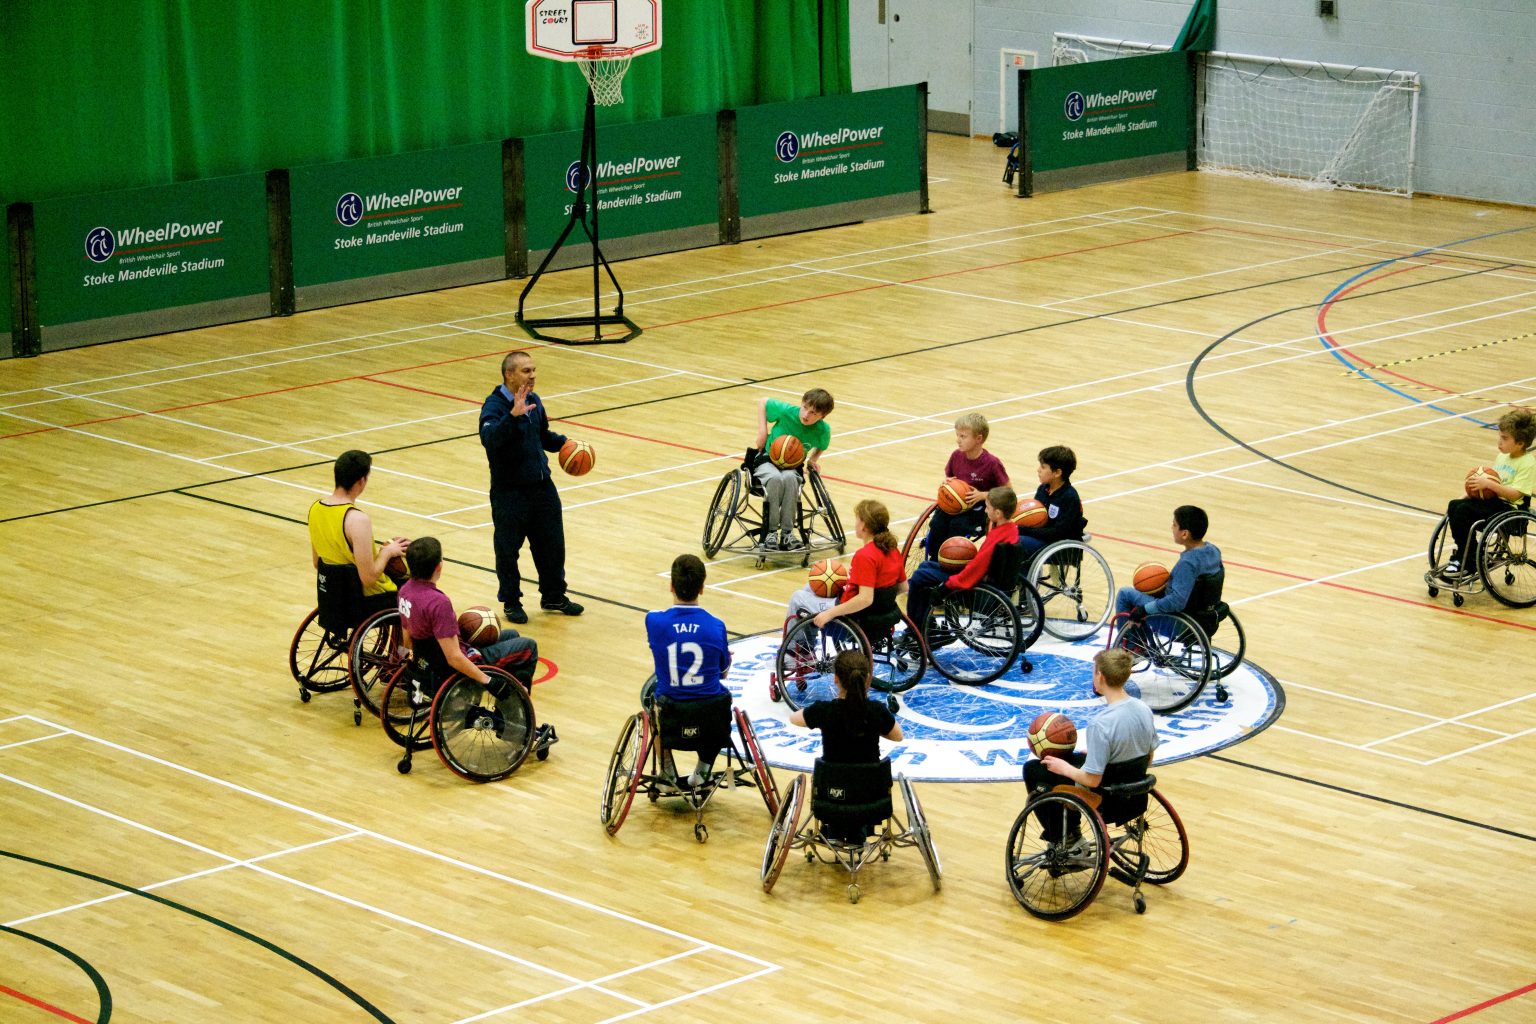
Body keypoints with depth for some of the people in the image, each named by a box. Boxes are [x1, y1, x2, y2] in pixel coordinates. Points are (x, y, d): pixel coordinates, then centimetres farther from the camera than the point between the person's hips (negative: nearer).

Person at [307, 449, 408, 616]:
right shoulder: (357, 519, -27)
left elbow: (317, 563, 9)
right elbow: (368, 577, -27)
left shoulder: (315, 508, -3)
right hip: (369, 601, -8)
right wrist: (387, 552, -9)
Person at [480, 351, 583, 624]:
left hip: (542, 486, 7)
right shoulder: (494, 405, -18)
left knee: (552, 544, 13)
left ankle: (554, 596, 29)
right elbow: (489, 437, -37)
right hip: (509, 492, -7)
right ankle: (511, 602, 21)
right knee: (508, 549, 5)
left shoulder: (533, 401, 5)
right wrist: (513, 416, -47)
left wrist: (564, 443, 5)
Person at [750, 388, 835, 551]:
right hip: (767, 459, -1)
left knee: (789, 478, -37)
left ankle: (787, 533, -31)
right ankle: (770, 532, -29)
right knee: (775, 478, -38)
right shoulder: (786, 411, -18)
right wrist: (762, 431, -6)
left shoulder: (823, 430, -12)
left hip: (792, 466, 1)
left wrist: (812, 459, -3)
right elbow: (764, 403, 1)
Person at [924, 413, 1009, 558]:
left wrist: (982, 495, -18)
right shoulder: (956, 456, 0)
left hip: (977, 508, -4)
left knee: (957, 525, -29)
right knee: (937, 523, -22)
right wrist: (945, 483, -6)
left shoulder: (992, 463, -14)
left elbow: (1007, 490, -6)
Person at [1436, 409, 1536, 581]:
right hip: (1491, 501, 9)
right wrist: (1477, 478, 5)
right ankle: (1459, 556, -9)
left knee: (1463, 510, -25)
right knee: (1454, 506, -15)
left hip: (1508, 508, -9)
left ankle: (1466, 563, -15)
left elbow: (1515, 494, -18)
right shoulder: (1502, 456, 16)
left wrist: (1489, 484, -24)